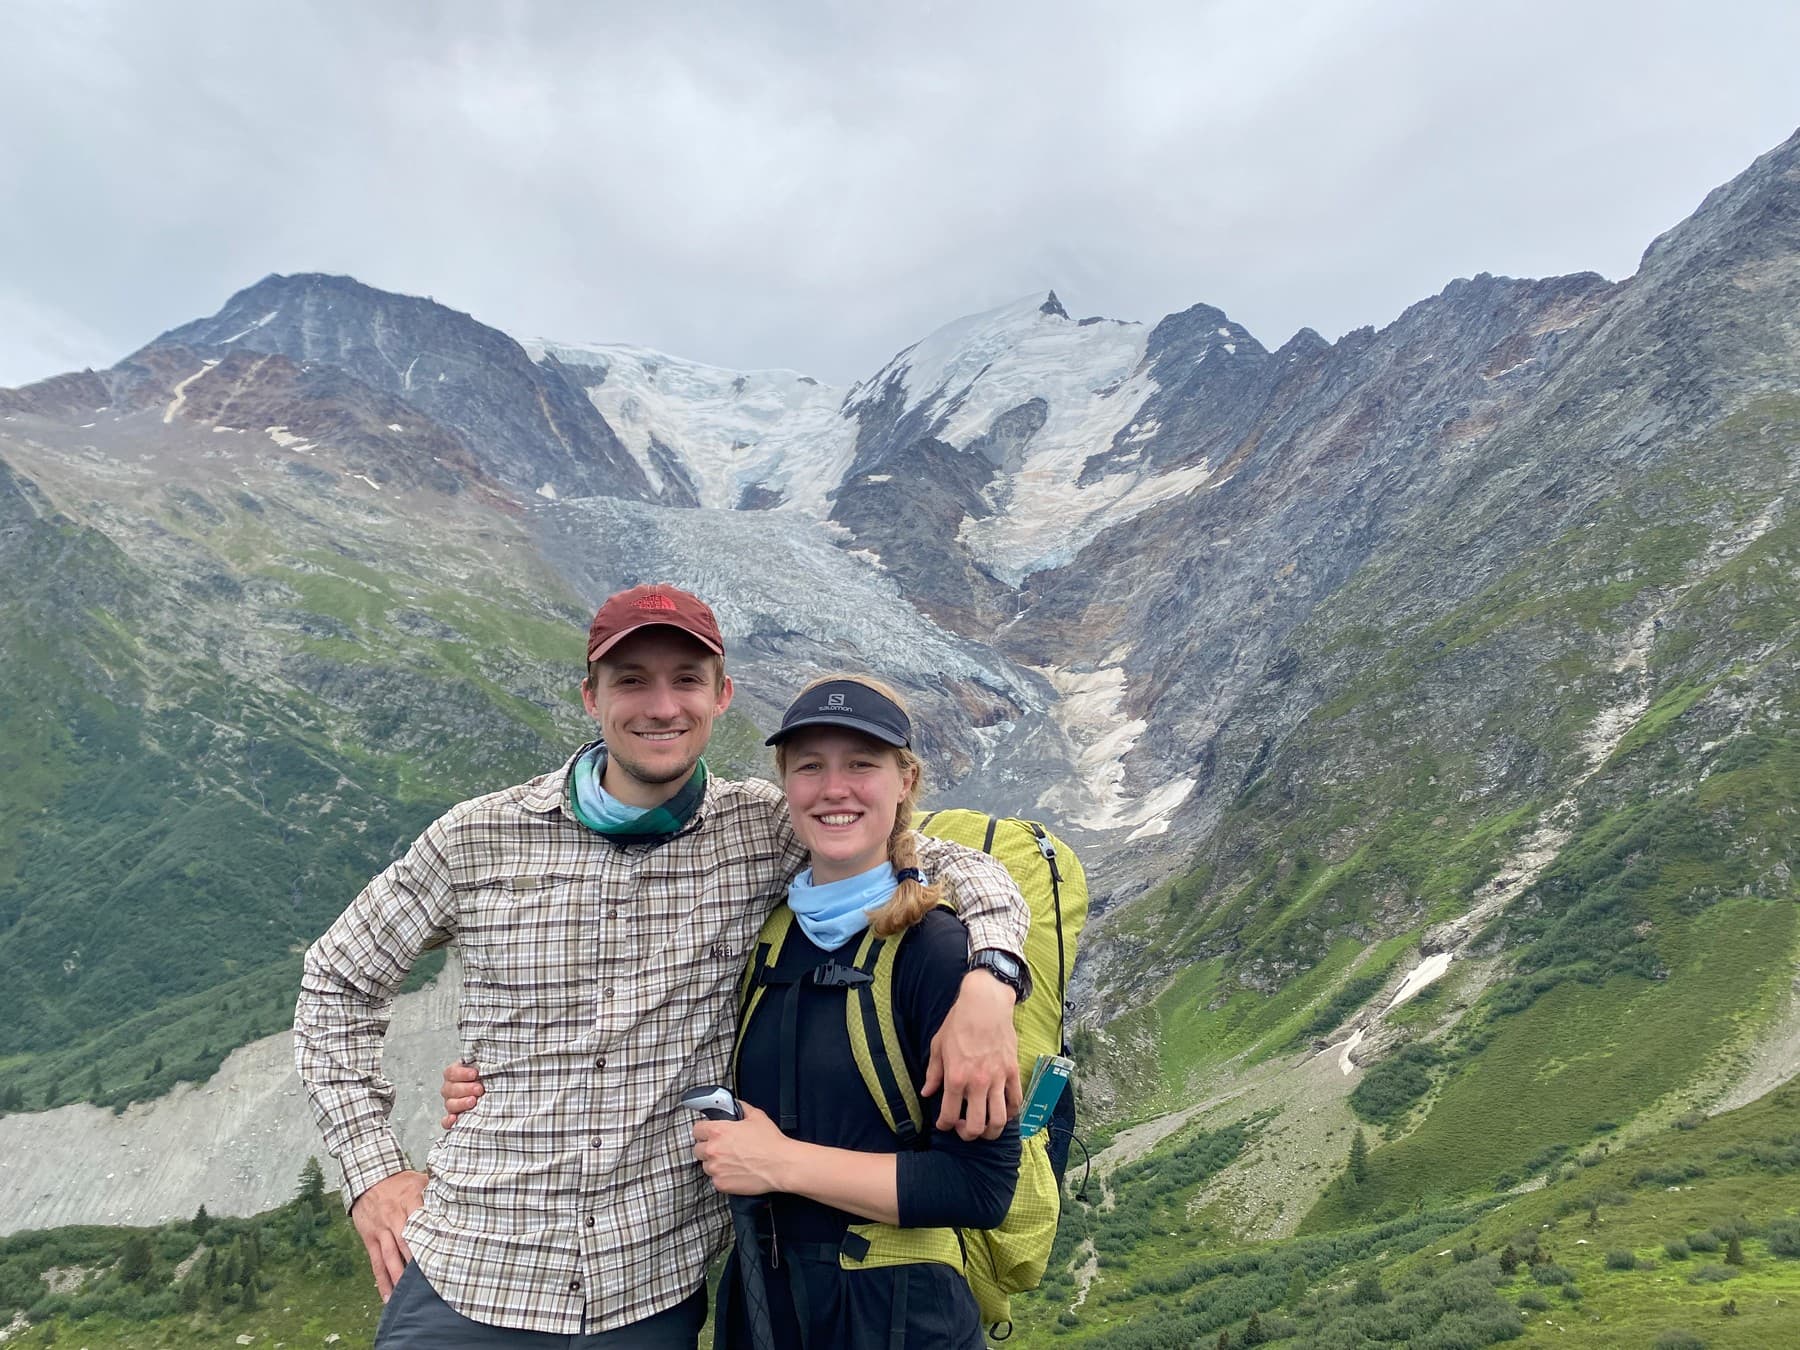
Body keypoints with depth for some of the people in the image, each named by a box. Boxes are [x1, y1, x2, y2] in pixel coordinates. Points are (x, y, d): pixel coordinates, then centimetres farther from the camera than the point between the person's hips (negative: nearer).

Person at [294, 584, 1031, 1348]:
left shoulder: (763, 830, -8)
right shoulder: (478, 840, -7)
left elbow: (956, 860, -6)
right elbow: (338, 983, 6)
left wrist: (989, 980, -26)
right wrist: (372, 1170, 0)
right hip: (467, 1281, 0)